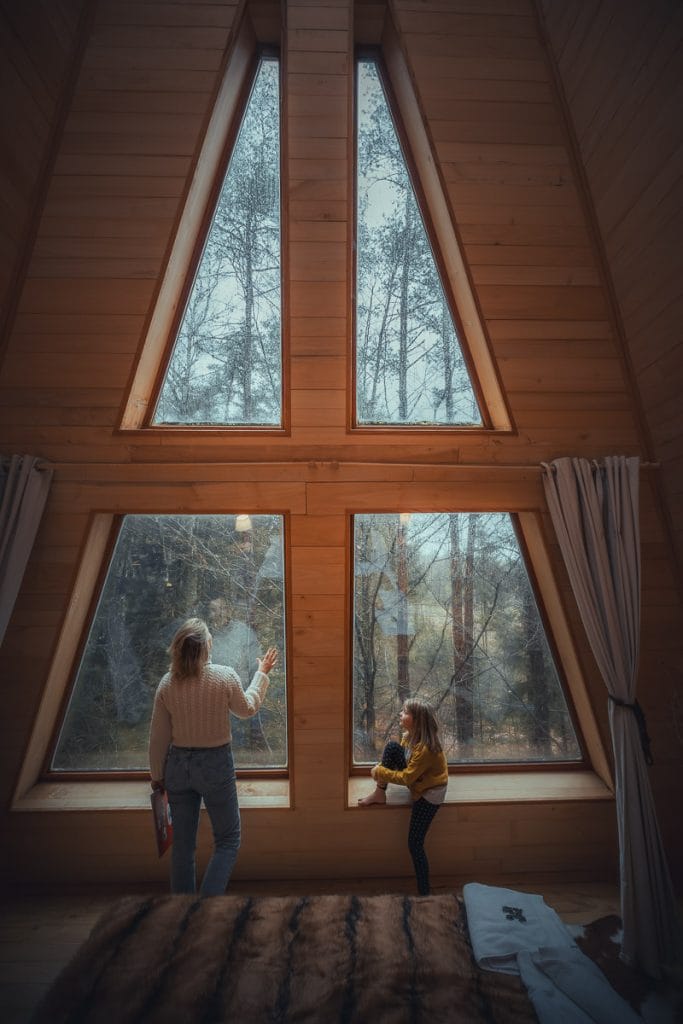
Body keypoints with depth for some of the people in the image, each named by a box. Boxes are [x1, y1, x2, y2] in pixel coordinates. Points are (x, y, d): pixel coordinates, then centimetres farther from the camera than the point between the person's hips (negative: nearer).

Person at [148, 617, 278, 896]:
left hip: (178, 765, 4)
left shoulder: (167, 683, -8)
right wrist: (262, 673, 12)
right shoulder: (225, 676, -18)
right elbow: (246, 709, 1)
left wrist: (157, 774, 14)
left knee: (182, 843, 19)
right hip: (215, 764, -4)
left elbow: (158, 737, 0)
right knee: (228, 840, 14)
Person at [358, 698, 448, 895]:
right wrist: (382, 770, -11)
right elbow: (397, 756, 6)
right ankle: (380, 794, -4)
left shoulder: (425, 748, -32)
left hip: (429, 793, -8)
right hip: (416, 780, 8)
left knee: (415, 844, -6)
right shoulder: (410, 735, -7)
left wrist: (379, 772, -19)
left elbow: (406, 778, -27)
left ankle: (424, 892, 12)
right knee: (391, 745, -13)